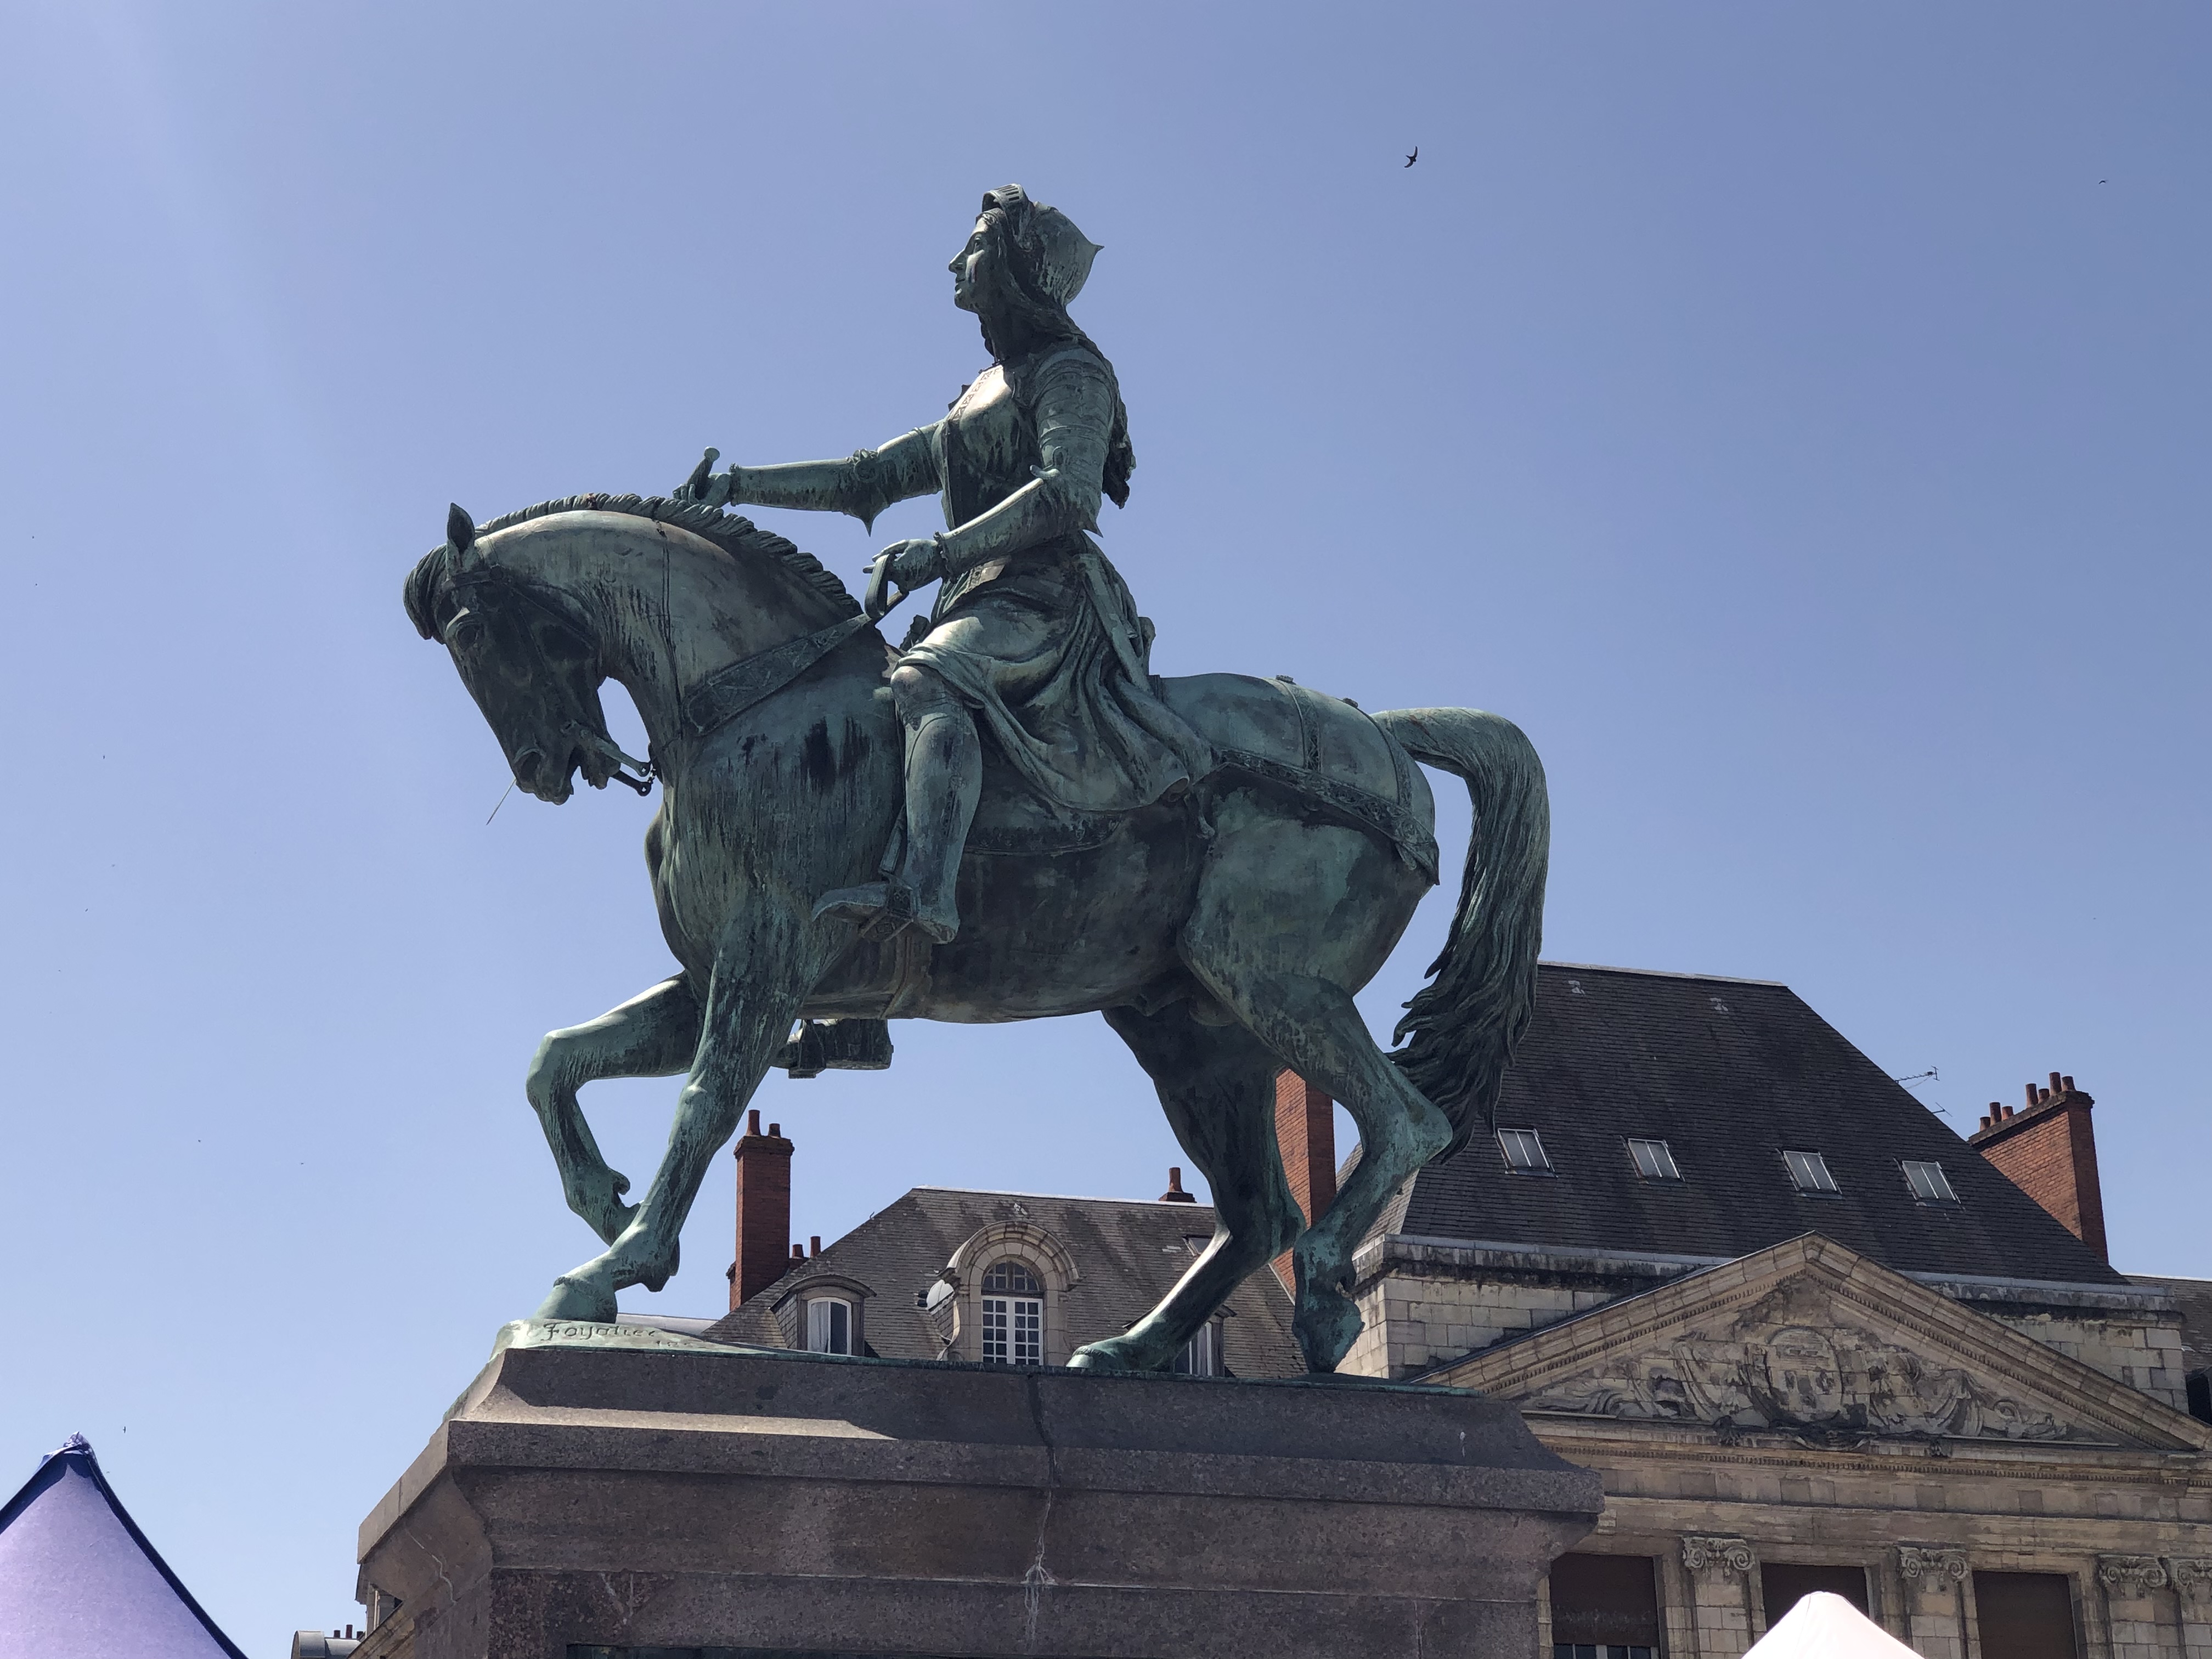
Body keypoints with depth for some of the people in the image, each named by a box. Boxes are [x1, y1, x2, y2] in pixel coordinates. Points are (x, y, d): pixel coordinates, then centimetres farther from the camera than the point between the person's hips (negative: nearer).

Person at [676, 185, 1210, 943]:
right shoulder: (981, 399, 30)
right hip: (983, 602, 10)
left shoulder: (1073, 372, 2)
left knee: (929, 674, -36)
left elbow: (1067, 494, -16)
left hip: (1047, 597, -10)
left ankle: (924, 889, -56)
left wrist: (942, 550, -23)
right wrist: (737, 485, 19)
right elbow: (869, 479, 28)